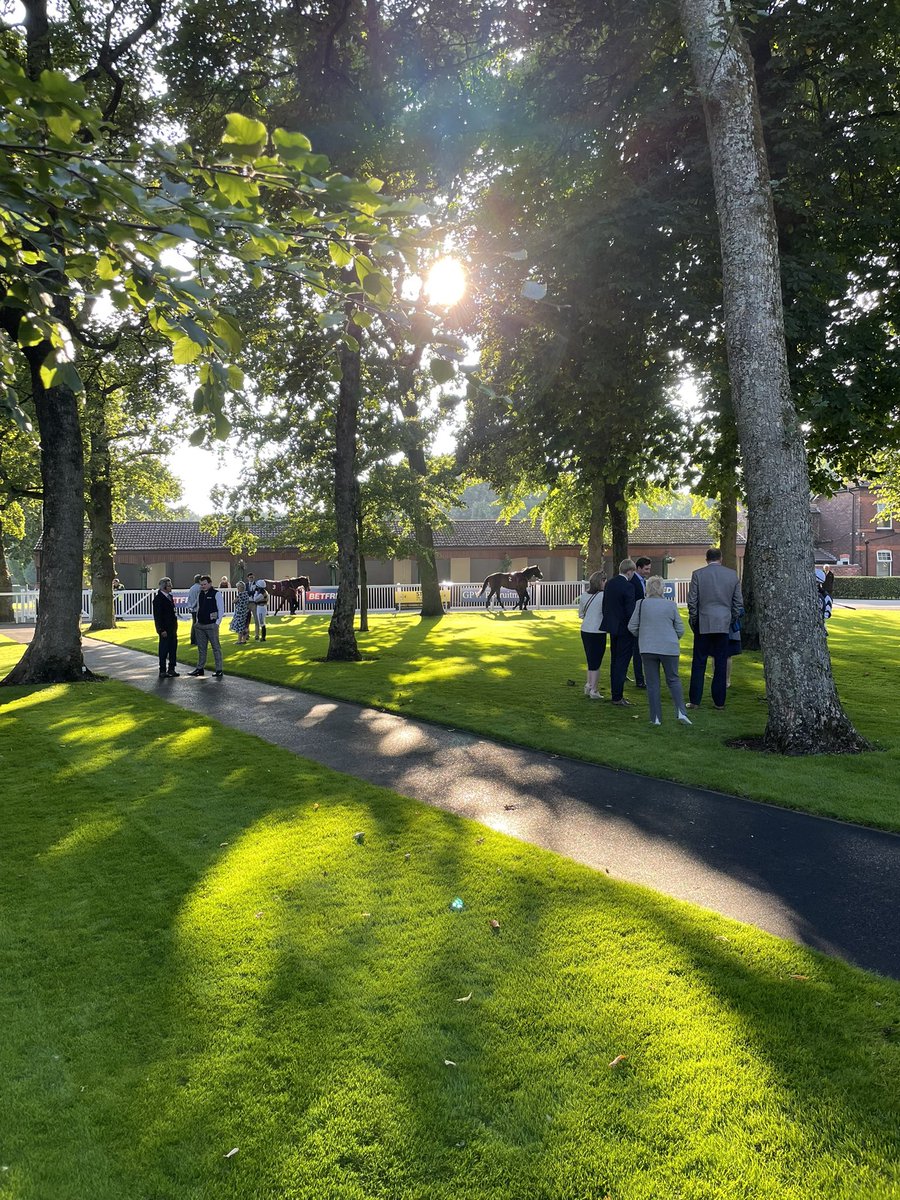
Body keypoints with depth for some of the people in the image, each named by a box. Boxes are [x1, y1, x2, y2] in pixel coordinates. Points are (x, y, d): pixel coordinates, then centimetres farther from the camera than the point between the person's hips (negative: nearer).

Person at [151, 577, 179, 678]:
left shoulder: (169, 596, 12)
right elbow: (157, 616, -16)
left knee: (173, 648, 12)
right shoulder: (158, 598, -14)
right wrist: (162, 630, -19)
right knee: (164, 650, 0)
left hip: (172, 628, 8)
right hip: (165, 629, -8)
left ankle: (171, 669, 21)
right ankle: (162, 671, 8)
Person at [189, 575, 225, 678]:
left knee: (216, 647, -2)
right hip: (200, 625, 6)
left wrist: (217, 623, -11)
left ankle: (219, 670, 1)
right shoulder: (200, 595, 13)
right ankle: (200, 668, 17)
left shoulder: (216, 594, -6)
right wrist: (197, 621, 12)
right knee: (201, 648, 11)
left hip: (211, 625, -6)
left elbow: (221, 610, -7)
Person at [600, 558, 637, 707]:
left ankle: (614, 693, 26)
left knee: (615, 661, 17)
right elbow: (630, 611, -20)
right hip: (624, 629, -8)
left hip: (612, 628, 8)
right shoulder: (628, 586, -18)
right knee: (622, 663, -3)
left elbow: (605, 606, 11)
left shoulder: (609, 584, 6)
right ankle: (617, 697, 0)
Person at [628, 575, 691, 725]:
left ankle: (656, 718, 7)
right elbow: (680, 629, 3)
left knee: (652, 683, 6)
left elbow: (632, 627, 1)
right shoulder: (671, 604, -2)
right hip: (669, 648, 0)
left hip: (648, 649, 0)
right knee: (673, 680, 13)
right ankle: (681, 712, 2)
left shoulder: (641, 604, -3)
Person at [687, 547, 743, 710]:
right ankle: (719, 701, 11)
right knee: (721, 663, 7)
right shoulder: (732, 574, 3)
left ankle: (695, 700, 4)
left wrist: (693, 620, 8)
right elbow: (738, 602, 6)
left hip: (703, 623, -2)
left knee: (699, 663, 3)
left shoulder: (698, 574, -4)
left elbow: (692, 601, -4)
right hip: (724, 624, 2)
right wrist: (732, 619, 17)